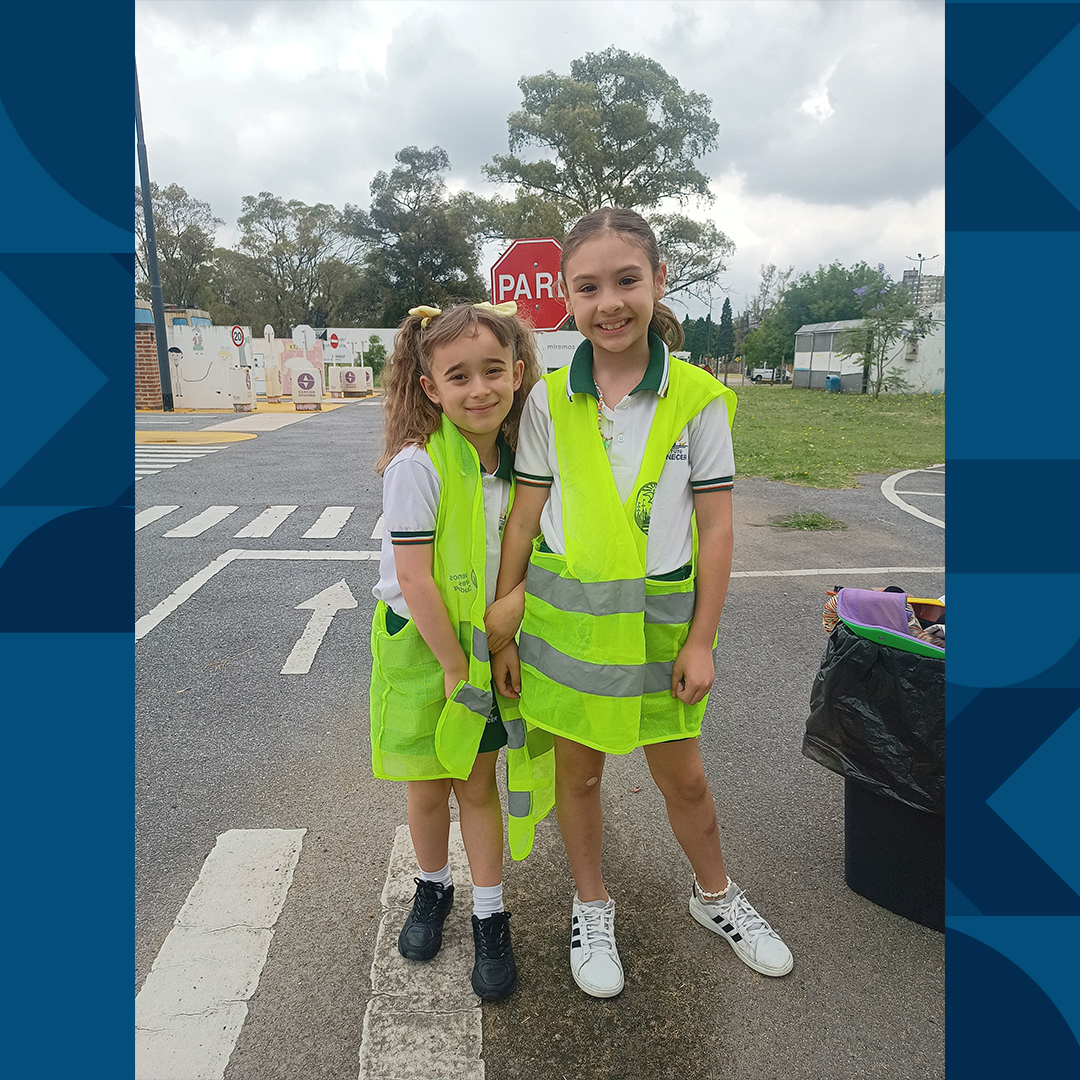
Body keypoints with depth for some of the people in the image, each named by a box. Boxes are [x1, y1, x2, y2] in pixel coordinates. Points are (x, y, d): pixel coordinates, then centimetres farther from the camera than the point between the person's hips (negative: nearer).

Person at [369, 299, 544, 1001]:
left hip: (485, 642, 3)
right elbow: (414, 579, -21)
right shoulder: (418, 464, -22)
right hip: (420, 645, -3)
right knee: (428, 786, 14)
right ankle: (434, 888, 42)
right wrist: (455, 669, -16)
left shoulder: (517, 457, -4)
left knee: (479, 782, 14)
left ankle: (490, 916, 32)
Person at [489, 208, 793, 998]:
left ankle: (714, 894, 46)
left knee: (683, 776, 16)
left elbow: (715, 525, -4)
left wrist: (701, 640, -5)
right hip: (564, 616, 1)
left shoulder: (697, 397, -7)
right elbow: (524, 521, -2)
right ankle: (592, 907, 42)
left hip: (659, 620, 0)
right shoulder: (549, 401, -5)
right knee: (578, 771, 16)